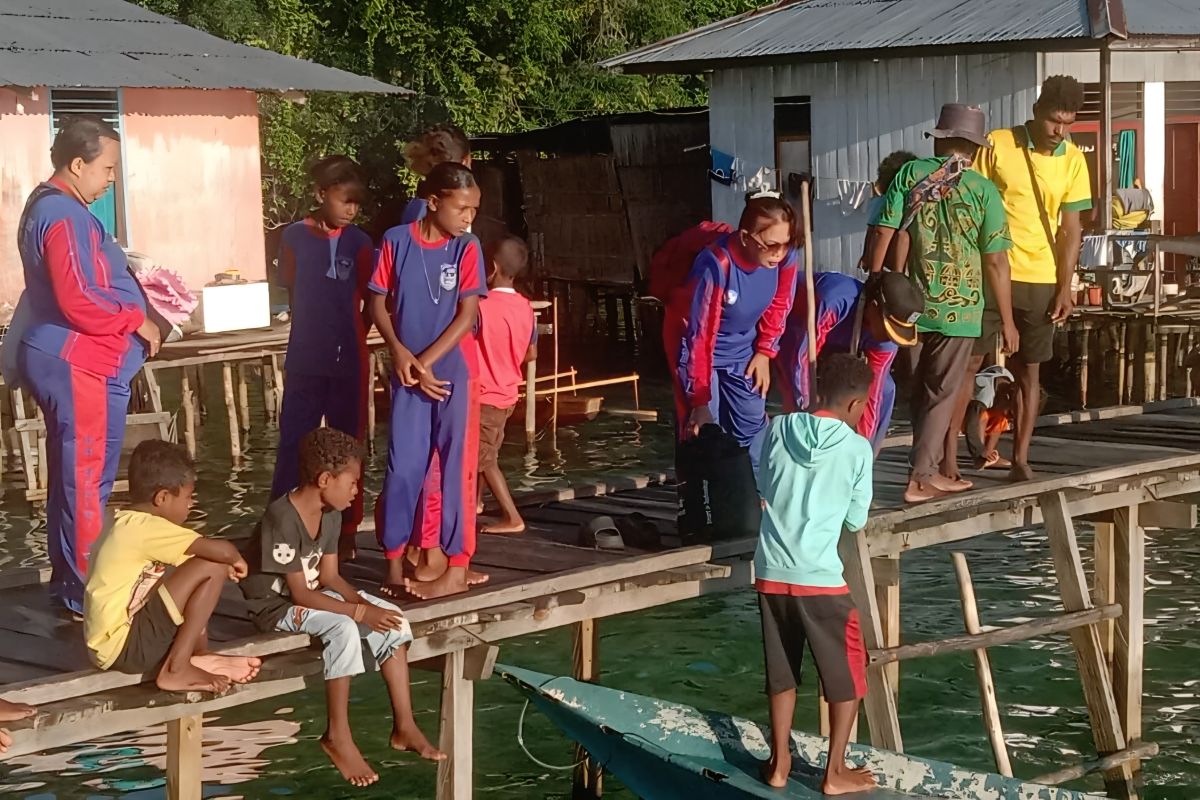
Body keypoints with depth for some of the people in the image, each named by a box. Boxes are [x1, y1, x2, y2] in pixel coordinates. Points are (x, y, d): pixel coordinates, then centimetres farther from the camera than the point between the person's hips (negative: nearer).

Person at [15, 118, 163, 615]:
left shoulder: (49, 206, 16)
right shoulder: (65, 215, -18)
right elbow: (78, 302, -25)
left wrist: (133, 291, 11)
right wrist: (137, 320, -12)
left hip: (69, 361, 11)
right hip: (78, 365, -11)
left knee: (72, 478, 15)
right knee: (86, 480, -5)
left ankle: (67, 582, 22)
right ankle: (85, 592, -1)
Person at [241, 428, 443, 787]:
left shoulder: (330, 515, -1)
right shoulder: (282, 520, -27)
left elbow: (329, 577, 2)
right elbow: (300, 594, -27)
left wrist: (365, 603, -16)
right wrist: (360, 612, -27)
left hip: (313, 594, 9)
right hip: (277, 605, -9)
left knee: (393, 618, -7)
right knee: (344, 629, -33)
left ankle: (404, 726, -3)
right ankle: (337, 736, -19)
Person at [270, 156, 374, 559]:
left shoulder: (358, 242, -1)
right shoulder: (295, 237, -2)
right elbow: (291, 289, 8)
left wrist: (354, 336, 0)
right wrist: (316, 329, 6)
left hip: (349, 359, 1)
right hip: (306, 358, -1)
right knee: (293, 443, 0)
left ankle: (346, 531, 17)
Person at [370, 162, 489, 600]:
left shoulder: (467, 248, -5)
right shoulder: (396, 240, -3)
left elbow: (467, 316, -8)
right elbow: (379, 302, 2)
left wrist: (425, 361, -13)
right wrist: (399, 352, -12)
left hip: (454, 372, -1)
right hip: (408, 372, 1)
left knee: (456, 467, 2)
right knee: (402, 467, 3)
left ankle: (457, 568, 8)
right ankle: (394, 564, 14)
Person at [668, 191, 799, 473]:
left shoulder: (785, 256, -23)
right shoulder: (716, 265, -39)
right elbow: (701, 334, -32)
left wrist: (764, 352, 2)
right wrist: (701, 402, -27)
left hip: (742, 350, 5)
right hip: (697, 347, -5)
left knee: (752, 425, 11)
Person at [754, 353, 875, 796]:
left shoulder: (777, 429, 2)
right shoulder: (857, 448, -6)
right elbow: (856, 520, 2)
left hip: (770, 572, 4)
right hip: (819, 576, -4)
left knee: (781, 671, 19)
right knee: (848, 672, 12)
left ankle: (779, 764, 25)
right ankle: (836, 772, 16)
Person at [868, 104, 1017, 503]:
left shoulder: (910, 173, -2)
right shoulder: (983, 190, -6)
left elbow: (884, 236, -7)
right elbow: (995, 262, -6)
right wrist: (1007, 321, 1)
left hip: (911, 303, 3)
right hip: (959, 307, -3)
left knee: (921, 391, 17)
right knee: (941, 394, 7)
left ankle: (929, 468, 24)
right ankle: (920, 478, 6)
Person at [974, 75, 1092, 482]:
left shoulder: (1073, 160, 1)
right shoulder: (997, 145, -6)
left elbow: (1071, 228, 3)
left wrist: (1065, 288, -3)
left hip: (1040, 280, 2)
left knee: (1028, 371, 7)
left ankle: (1020, 460, 12)